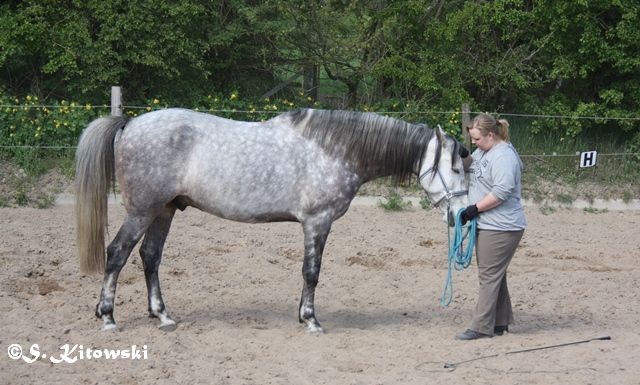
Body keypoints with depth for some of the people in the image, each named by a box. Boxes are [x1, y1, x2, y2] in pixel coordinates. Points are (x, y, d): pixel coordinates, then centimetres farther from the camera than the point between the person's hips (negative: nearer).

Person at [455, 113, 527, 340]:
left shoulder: (504, 156, -18)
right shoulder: (483, 152, 13)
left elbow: (501, 192, -26)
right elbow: (467, 164, 31)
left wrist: (474, 209, -22)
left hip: (500, 228, -10)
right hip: (487, 226, 10)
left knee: (489, 276, -7)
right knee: (494, 275, 16)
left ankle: (481, 327, -5)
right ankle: (500, 323, 24)